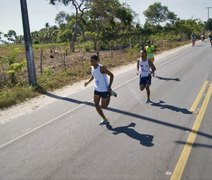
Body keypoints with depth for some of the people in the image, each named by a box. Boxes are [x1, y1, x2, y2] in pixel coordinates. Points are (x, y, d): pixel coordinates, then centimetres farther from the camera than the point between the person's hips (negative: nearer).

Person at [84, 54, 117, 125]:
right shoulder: (92, 68, -1)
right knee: (96, 105, 5)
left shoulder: (101, 68, -23)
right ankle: (105, 120, 20)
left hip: (104, 90, -7)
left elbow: (111, 75, -18)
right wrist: (88, 82, 4)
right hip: (97, 89, 7)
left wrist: (109, 87, -20)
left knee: (103, 106, 3)